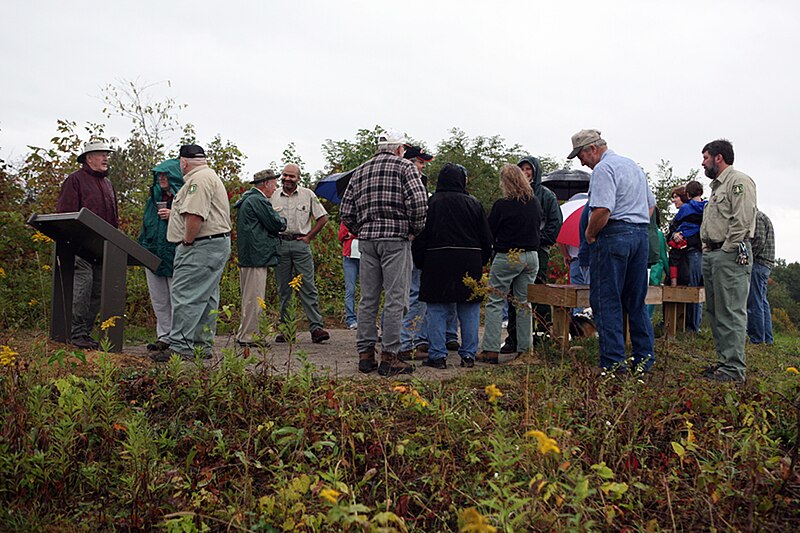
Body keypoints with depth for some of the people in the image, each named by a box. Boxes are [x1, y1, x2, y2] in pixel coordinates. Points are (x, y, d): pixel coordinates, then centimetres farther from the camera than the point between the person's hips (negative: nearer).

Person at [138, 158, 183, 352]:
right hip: (153, 255, 7)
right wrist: (142, 247, 17)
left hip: (175, 255, -7)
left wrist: (173, 217, -19)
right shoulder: (154, 197, 17)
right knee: (159, 300, 10)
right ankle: (164, 337, 18)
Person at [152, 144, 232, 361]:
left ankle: (180, 347, -9)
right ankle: (203, 346, 18)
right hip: (217, 244, 11)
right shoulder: (209, 176, 23)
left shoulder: (199, 179, -14)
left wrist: (187, 241, -14)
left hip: (201, 245, -11)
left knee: (185, 295, -10)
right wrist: (173, 214, 33)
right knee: (206, 298, 12)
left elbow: (194, 216, -25)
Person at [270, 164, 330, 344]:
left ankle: (316, 327, -6)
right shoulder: (273, 197, 11)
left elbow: (323, 218, 8)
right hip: (279, 244, 2)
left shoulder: (308, 195, 6)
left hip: (300, 244, -2)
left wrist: (309, 237, 2)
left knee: (308, 287, -6)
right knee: (283, 290, 5)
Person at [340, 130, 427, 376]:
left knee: (368, 298, 9)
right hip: (396, 238, -5)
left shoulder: (360, 171, 17)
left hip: (366, 240, 5)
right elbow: (418, 202, -13)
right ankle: (389, 357, -3)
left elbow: (346, 212, 12)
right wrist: (415, 230, 0)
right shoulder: (405, 166, 1)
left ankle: (365, 353, 14)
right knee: (395, 298, -3)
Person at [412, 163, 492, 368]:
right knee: (469, 310, 10)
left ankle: (438, 355, 4)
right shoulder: (473, 203, 3)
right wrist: (482, 261, 19)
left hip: (438, 263, -1)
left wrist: (420, 263, 9)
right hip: (469, 264, 2)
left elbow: (420, 236, -1)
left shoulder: (431, 202, -2)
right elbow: (486, 238, 7)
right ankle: (468, 355, 14)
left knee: (437, 310, 4)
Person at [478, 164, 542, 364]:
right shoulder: (535, 202, 4)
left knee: (495, 302, 0)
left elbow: (489, 232, -5)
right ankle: (525, 349, 14)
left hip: (507, 257, -5)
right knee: (524, 302, 12)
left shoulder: (502, 205, -12)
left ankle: (490, 350, -3)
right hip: (531, 256, 6)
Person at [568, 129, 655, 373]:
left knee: (607, 301, -3)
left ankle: (614, 361, -4)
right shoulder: (634, 165, 21)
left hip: (613, 236, -9)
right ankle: (644, 357, 16)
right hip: (641, 235, 9)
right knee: (636, 301, 13)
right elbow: (651, 205, 25)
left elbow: (602, 210, -23)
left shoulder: (603, 169, -10)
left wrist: (590, 233, -8)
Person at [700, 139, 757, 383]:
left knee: (731, 313, -10)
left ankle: (734, 369, -8)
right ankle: (724, 361, 19)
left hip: (730, 255, -10)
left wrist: (727, 250, -16)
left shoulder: (739, 181, -8)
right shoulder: (717, 185, 24)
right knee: (715, 312, 12)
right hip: (712, 255, 11)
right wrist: (707, 248, 14)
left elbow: (742, 221, -17)